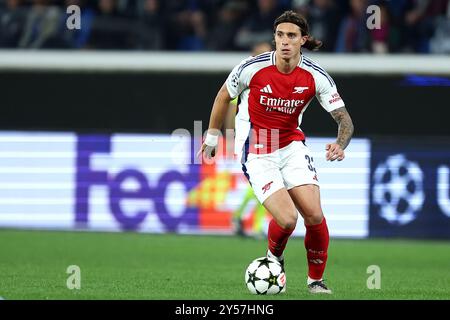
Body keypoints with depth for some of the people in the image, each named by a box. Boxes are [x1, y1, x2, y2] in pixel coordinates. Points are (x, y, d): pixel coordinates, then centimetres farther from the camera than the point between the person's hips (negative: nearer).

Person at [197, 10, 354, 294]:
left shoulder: (316, 76, -10)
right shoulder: (253, 68, -16)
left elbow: (344, 119, -7)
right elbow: (224, 96, 3)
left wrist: (340, 145, -29)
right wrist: (212, 137, 13)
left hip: (293, 147, 3)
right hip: (257, 154, -3)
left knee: (314, 215, -13)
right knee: (287, 219, -19)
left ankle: (316, 279, 11)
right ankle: (274, 259, 16)